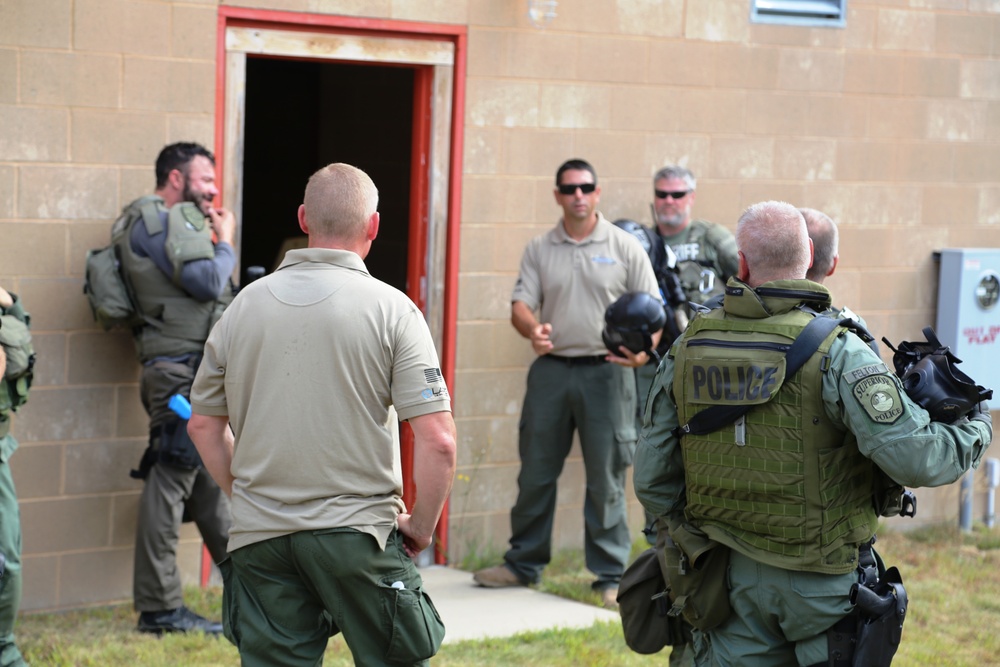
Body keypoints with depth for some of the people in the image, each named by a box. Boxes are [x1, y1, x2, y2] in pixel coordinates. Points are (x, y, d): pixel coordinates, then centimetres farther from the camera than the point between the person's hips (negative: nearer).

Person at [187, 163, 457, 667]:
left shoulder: (245, 304, 5)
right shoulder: (390, 309, -7)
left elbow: (204, 424, 13)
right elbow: (438, 441, -13)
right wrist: (421, 526, 0)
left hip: (260, 536, 3)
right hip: (358, 530, -3)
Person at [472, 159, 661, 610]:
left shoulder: (624, 247, 2)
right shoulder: (539, 250, 9)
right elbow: (520, 303, 3)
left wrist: (643, 350, -19)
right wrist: (533, 329, -20)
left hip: (606, 370, -3)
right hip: (552, 368, 3)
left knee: (606, 478, 0)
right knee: (535, 471, 8)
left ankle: (611, 575, 8)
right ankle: (524, 564, 21)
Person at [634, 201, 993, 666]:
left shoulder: (689, 348, -1)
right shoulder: (835, 352, -17)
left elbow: (651, 479, 3)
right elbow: (914, 458, -23)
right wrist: (975, 431, -2)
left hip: (734, 578, 4)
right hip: (821, 583, -4)